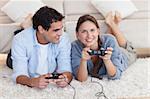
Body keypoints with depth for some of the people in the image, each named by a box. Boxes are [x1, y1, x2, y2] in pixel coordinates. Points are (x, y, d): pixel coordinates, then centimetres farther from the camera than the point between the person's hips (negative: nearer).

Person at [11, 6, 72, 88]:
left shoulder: (63, 39, -16)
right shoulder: (20, 41, -22)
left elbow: (65, 69, -18)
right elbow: (19, 75, -28)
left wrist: (65, 79, -43)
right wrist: (32, 82, -50)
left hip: (53, 85, 1)